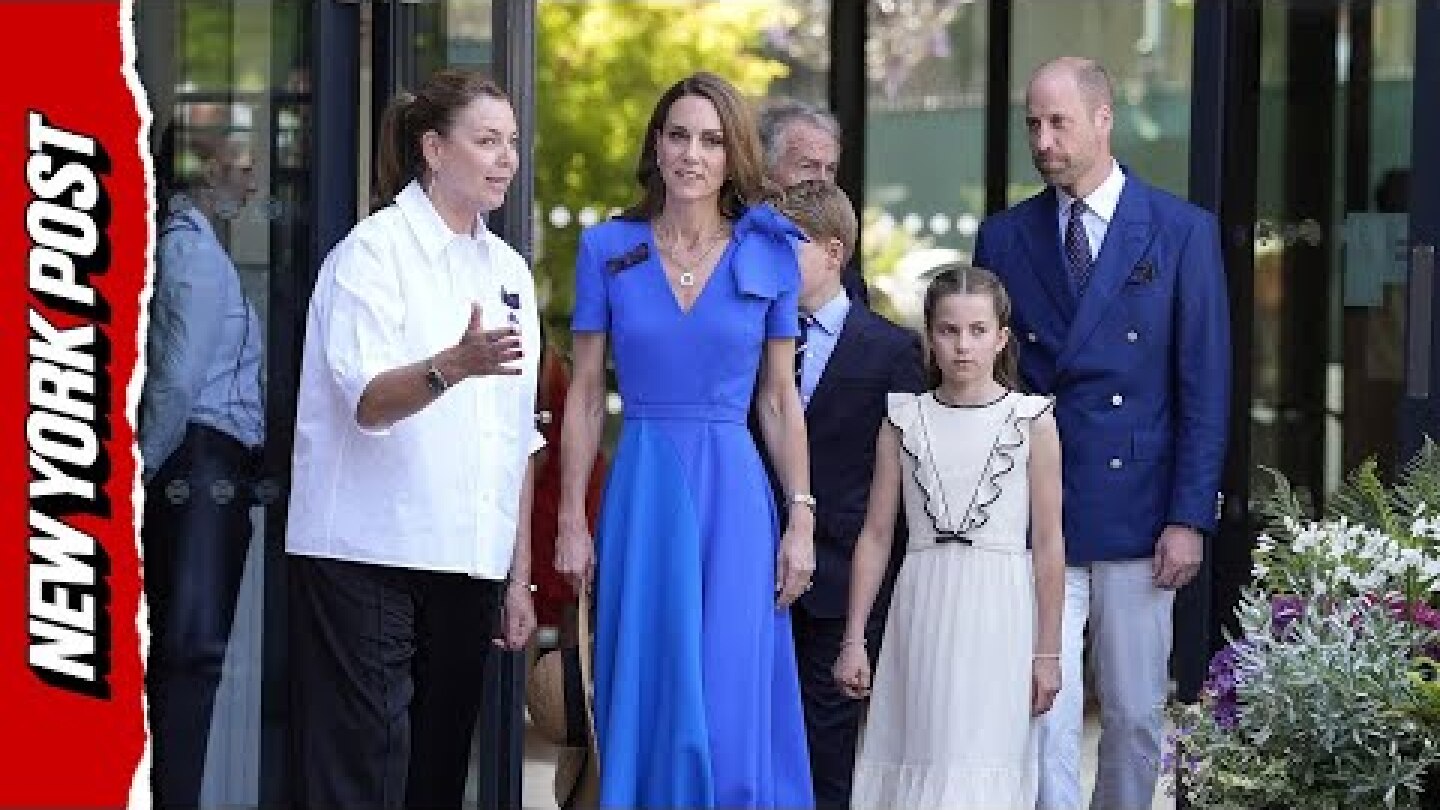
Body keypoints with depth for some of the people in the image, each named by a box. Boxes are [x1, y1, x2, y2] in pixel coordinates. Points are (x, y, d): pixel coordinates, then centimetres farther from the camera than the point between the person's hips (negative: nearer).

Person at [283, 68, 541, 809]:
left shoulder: (508, 271, 15)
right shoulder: (374, 249, -6)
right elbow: (368, 400, -19)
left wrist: (519, 574, 13)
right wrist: (454, 366, -37)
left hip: (467, 566, 7)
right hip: (369, 557, -6)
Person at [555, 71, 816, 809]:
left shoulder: (768, 254, 3)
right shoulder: (608, 248, 3)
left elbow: (780, 400, 7)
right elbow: (585, 395, 5)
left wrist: (801, 520, 1)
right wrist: (571, 521, 1)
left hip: (733, 496, 0)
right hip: (641, 491, 0)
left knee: (730, 715, -2)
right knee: (644, 704, 4)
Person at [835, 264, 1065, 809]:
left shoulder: (1031, 421, 0)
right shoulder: (904, 421, 6)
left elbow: (1048, 544, 1)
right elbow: (876, 535, 9)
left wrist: (1047, 651, 0)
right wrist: (852, 640, 6)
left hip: (998, 619, -2)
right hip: (921, 615, 2)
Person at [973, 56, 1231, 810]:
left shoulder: (1183, 231, -1)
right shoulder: (1004, 237, 6)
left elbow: (1205, 386, -2)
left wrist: (1190, 518, -8)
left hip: (1138, 514, -1)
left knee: (1136, 717, 8)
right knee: (1044, 716, -6)